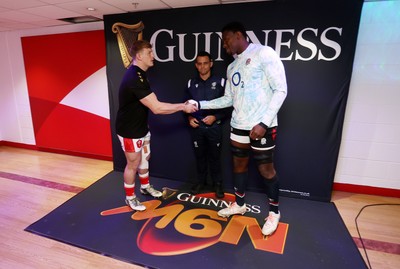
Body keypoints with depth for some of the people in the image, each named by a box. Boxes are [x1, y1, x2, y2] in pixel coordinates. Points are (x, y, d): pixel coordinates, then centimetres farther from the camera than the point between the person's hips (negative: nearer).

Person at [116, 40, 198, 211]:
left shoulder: (139, 74, 6)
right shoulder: (134, 78, -30)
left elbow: (153, 104, 6)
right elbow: (156, 108, -33)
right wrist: (182, 107, -25)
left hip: (141, 127, 10)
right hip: (130, 130, -10)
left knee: (145, 158, 22)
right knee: (133, 164, 6)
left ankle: (145, 187, 43)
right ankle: (130, 197, 27)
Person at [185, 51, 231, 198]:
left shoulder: (220, 82, -3)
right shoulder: (191, 83, 5)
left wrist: (215, 117, -16)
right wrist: (189, 118, -6)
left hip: (214, 127, -2)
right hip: (196, 127, 3)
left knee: (214, 156, 8)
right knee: (200, 156, 14)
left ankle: (217, 183, 24)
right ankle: (201, 181, 31)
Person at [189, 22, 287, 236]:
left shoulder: (263, 53, -9)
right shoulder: (232, 67, 15)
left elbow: (281, 90, -14)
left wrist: (264, 123, -20)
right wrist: (201, 105, 8)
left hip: (262, 126, -7)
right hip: (239, 126, 7)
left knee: (266, 169, 5)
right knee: (239, 165, 16)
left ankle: (274, 212, 26)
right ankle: (239, 204, 36)